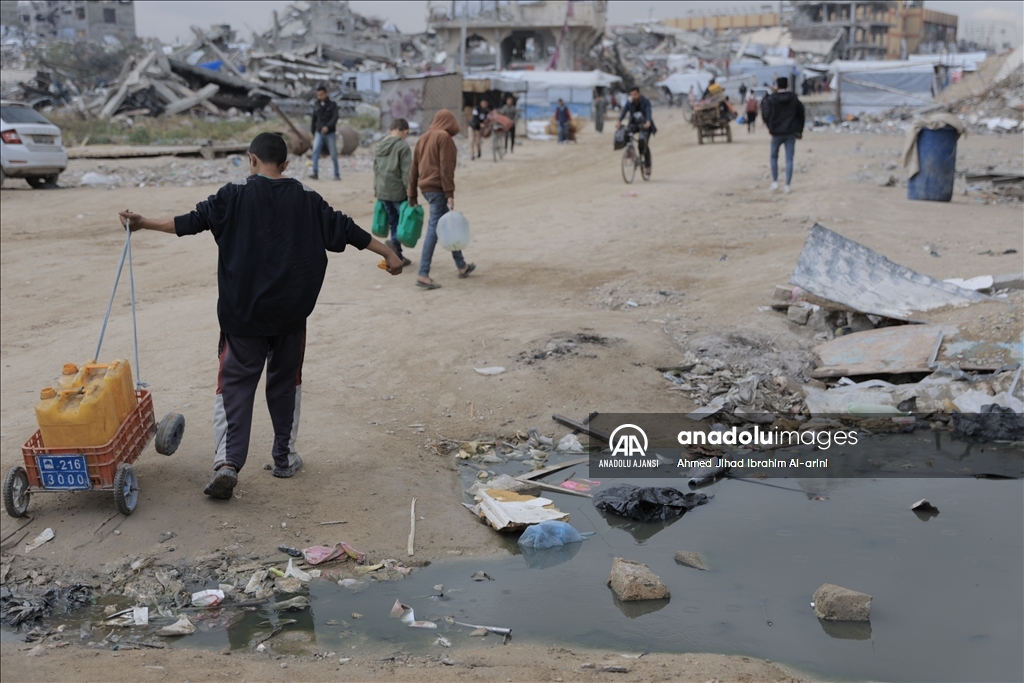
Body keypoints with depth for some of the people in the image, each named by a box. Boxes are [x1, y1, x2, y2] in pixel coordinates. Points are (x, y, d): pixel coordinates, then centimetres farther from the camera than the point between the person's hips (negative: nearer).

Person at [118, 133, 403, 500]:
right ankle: (284, 457, 23)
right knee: (285, 382, 17)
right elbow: (345, 229, 6)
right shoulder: (305, 198, 3)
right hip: (290, 315, 2)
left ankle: (228, 462, -13)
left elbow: (192, 221, -8)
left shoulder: (235, 195, -4)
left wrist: (143, 223, 0)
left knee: (235, 385, 1)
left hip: (242, 313, -2)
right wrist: (387, 252, 16)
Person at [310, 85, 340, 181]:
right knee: (315, 151, -16)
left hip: (330, 133, -2)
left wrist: (327, 127, -32)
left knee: (334, 154, 2)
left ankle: (337, 174, 15)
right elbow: (314, 119, 14)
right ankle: (315, 173, -21)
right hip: (319, 133, 2)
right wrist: (313, 132, 15)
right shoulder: (316, 105, 5)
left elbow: (335, 117, -17)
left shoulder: (332, 104, -5)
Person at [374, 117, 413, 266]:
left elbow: (376, 169, 17)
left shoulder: (379, 146, 11)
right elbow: (406, 172, -14)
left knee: (394, 221, 14)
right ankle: (395, 242, -21)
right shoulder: (403, 146, -11)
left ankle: (398, 256, 15)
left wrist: (376, 188, 25)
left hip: (382, 191, 7)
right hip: (398, 191, -7)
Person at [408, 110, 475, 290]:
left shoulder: (423, 138, 17)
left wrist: (412, 194, 19)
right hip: (437, 188, -9)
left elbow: (414, 168, 17)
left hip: (425, 187, 9)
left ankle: (462, 266, 29)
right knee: (434, 229, -10)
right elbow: (446, 168, -16)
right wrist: (450, 194, -17)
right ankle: (423, 275, -14)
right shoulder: (444, 137, -7)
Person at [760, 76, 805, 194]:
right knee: (789, 159, 1)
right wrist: (799, 130, 18)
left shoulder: (770, 100, -7)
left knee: (774, 157, 16)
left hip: (777, 133, -2)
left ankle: (775, 182, 8)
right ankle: (787, 186, -2)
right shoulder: (794, 99, 4)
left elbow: (766, 115, -13)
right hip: (791, 133, 2)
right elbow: (801, 115, 9)